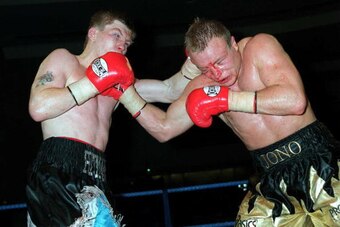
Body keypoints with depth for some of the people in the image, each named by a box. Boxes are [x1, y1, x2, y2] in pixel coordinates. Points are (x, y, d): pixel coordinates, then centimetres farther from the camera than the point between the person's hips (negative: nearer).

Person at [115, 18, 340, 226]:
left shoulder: (259, 46, -9)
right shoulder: (202, 87, 5)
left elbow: (295, 100, -22)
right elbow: (164, 129, 11)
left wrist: (225, 99, -21)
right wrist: (127, 90, 2)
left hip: (317, 159, -4)